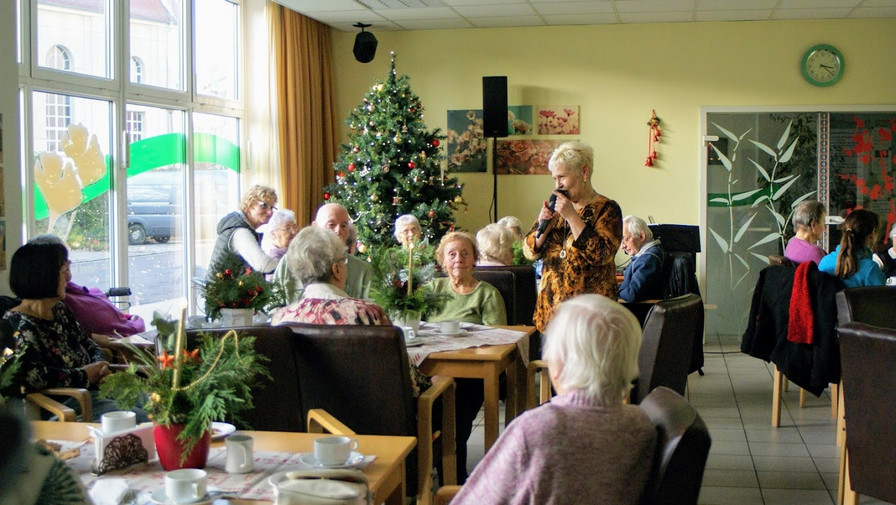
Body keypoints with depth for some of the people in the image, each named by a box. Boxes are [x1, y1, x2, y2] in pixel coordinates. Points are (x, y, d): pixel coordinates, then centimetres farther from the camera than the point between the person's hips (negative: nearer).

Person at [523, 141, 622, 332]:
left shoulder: (607, 209, -3)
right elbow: (530, 251, 11)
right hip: (551, 305, 5)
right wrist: (544, 226, -7)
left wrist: (572, 216, -17)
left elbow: (601, 254, -18)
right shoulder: (556, 206, 12)